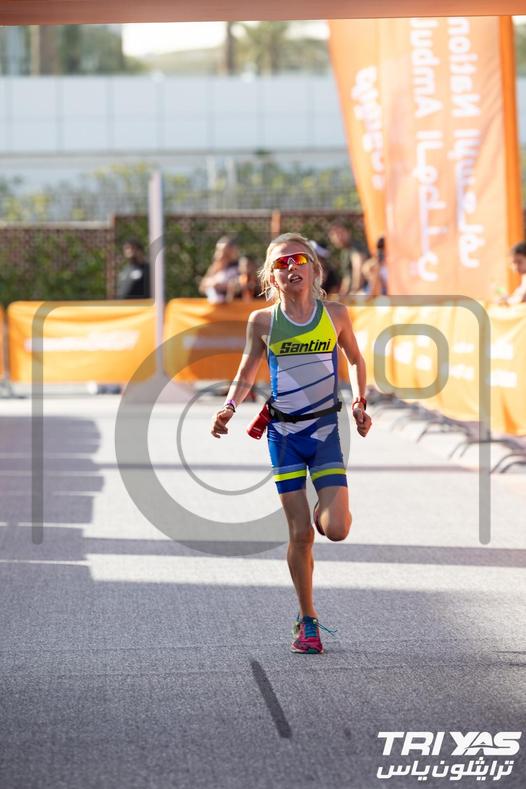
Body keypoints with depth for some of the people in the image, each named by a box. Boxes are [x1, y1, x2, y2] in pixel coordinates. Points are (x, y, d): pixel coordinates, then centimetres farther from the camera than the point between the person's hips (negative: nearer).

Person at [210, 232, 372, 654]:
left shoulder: (335, 313, -1)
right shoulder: (263, 321, -1)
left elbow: (356, 359, 15)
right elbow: (247, 373, 10)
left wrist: (362, 403, 6)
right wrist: (229, 407, -6)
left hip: (325, 428, 0)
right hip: (284, 431, 0)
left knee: (336, 529, -14)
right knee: (300, 533, -1)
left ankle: (324, 506, 24)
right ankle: (308, 620, 12)